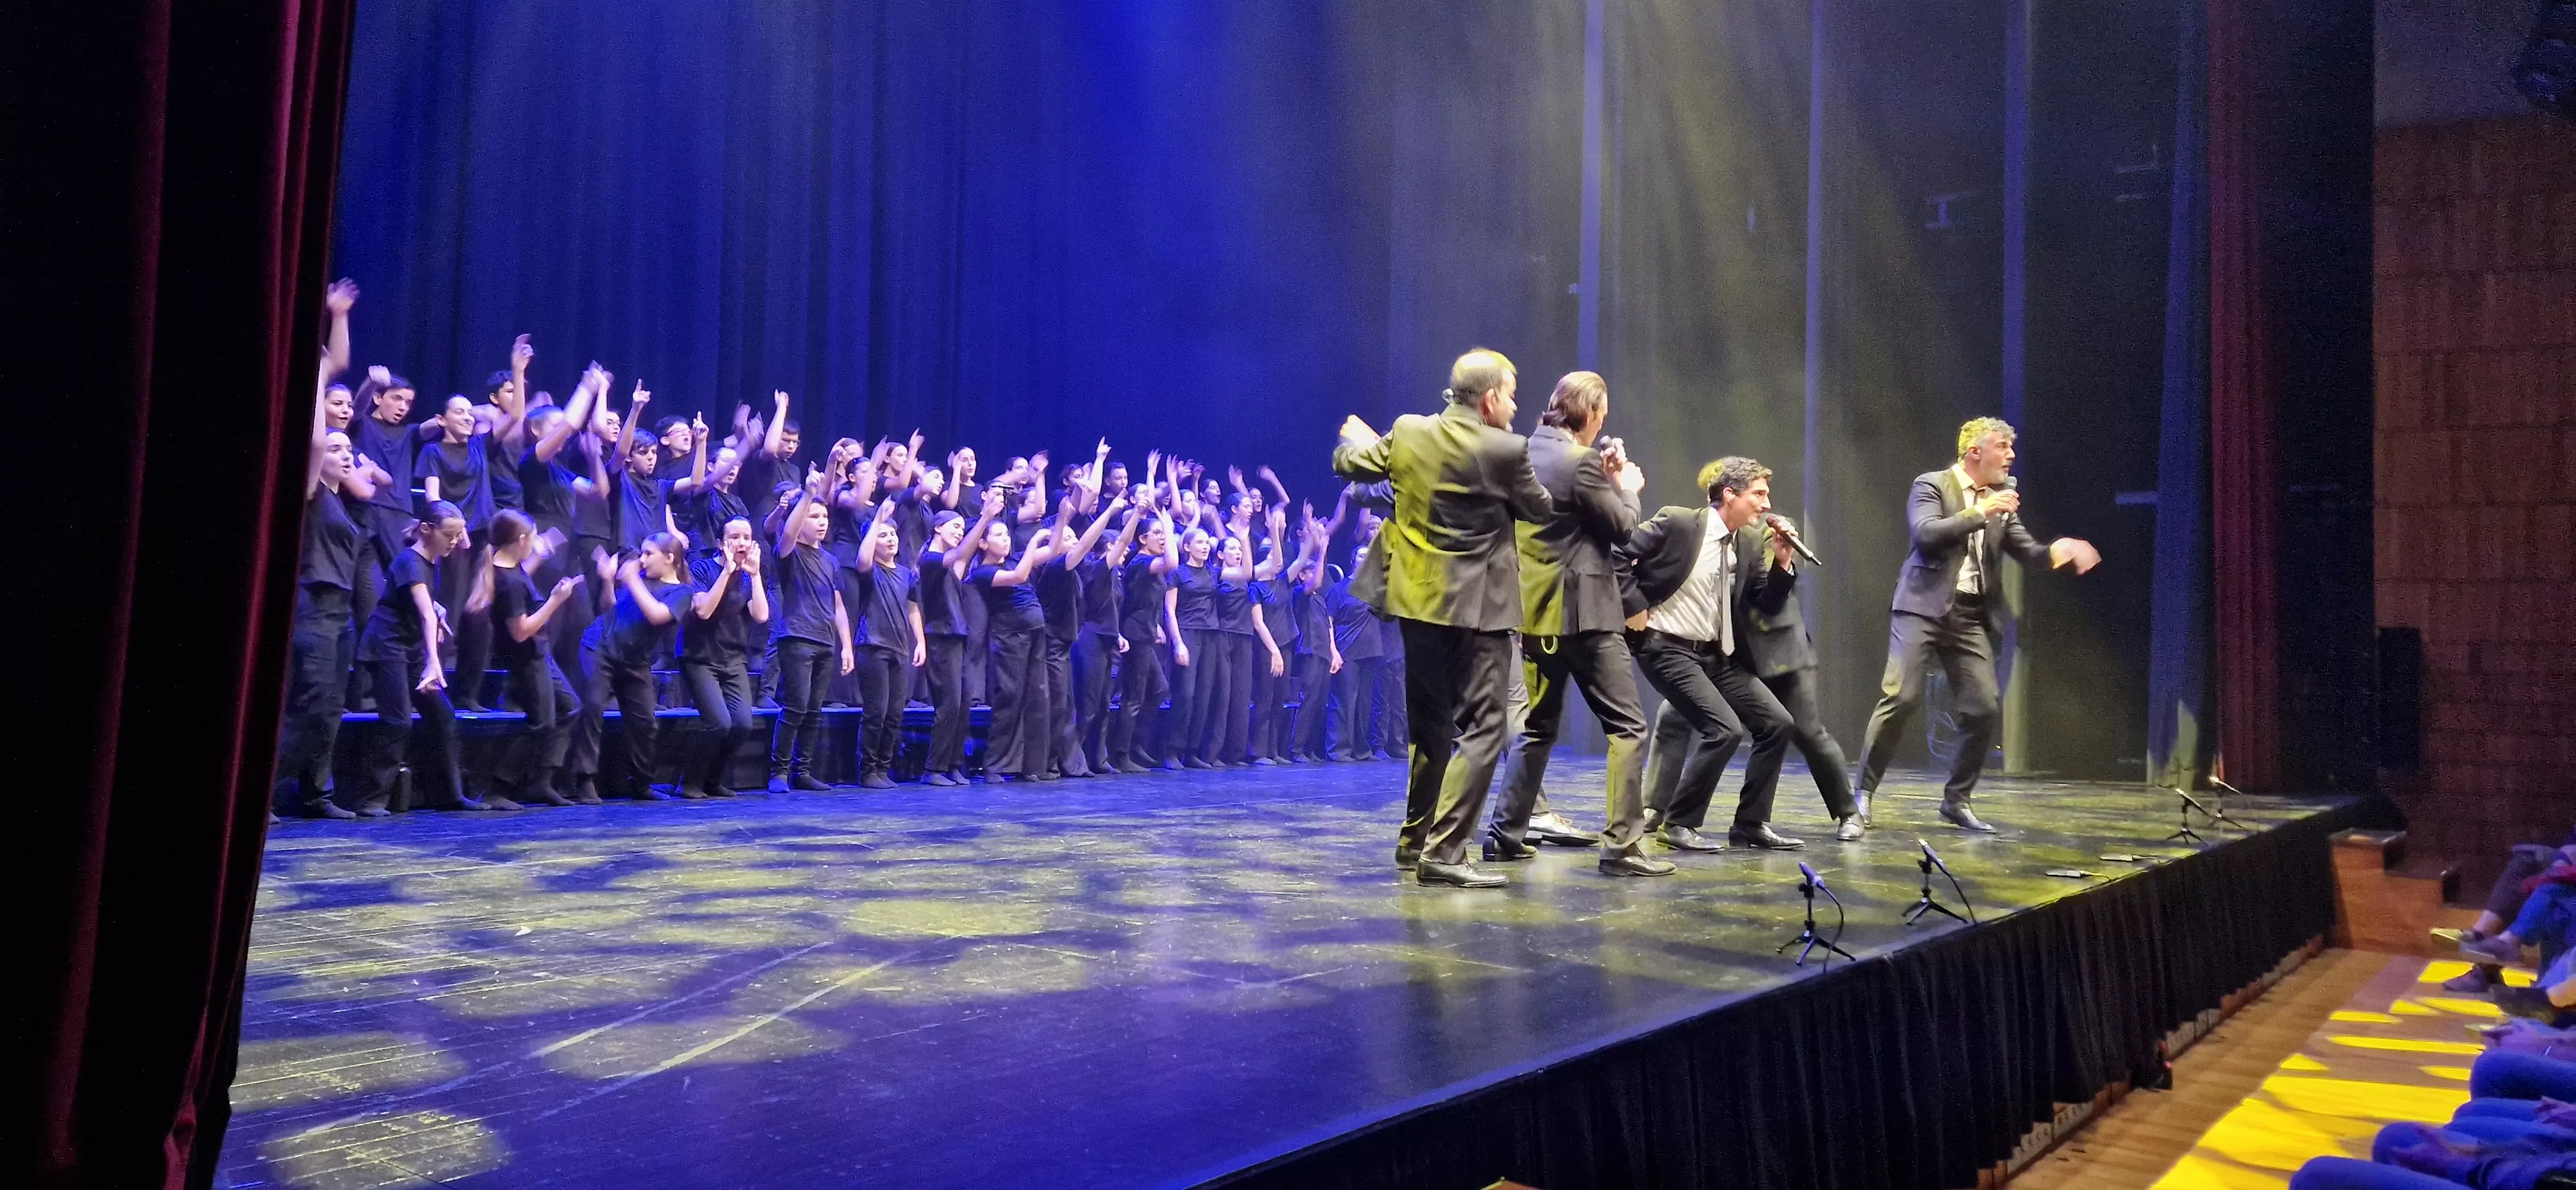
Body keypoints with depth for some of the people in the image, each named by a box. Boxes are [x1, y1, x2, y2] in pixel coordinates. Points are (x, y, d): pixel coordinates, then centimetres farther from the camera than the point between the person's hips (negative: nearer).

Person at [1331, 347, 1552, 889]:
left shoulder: (1408, 433, 1)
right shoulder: (1505, 450, -14)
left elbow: (1348, 464, 16)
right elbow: (1540, 509, 3)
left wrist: (1354, 436, 39)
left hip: (1419, 601, 7)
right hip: (1476, 607, -7)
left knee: (1431, 726, 19)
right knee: (1482, 729, -4)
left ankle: (1416, 840, 28)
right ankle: (1444, 852, -10)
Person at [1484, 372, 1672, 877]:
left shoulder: (1529, 453, 10)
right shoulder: (1580, 461, -14)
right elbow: (1622, 528, -8)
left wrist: (1605, 478, 16)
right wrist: (1627, 488, 8)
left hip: (1537, 609, 9)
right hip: (1584, 611, -8)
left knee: (1538, 725, 18)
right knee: (1628, 726, -4)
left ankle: (1505, 832, 18)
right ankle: (1622, 845, -7)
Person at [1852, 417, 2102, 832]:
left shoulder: (2001, 496, 16)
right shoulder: (1931, 485, 0)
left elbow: (2026, 549, 10)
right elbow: (1926, 534, -17)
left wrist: (2056, 551, -10)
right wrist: (1980, 512, -17)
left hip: (1971, 617, 6)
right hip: (1924, 607, -6)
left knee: (1985, 709, 0)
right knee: (1900, 697, -14)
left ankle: (1956, 800, 16)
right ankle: (1863, 793, -3)